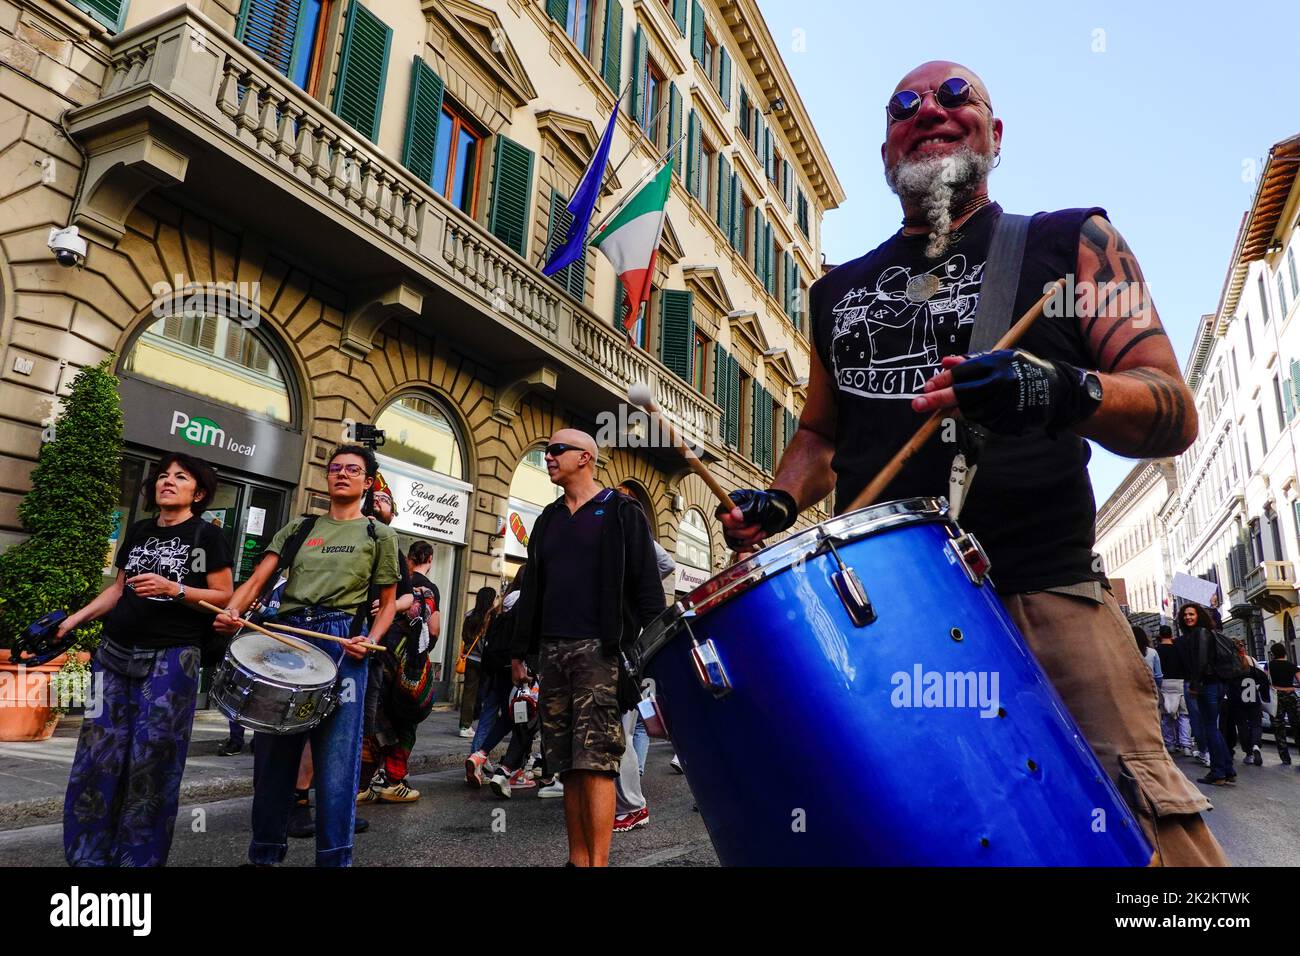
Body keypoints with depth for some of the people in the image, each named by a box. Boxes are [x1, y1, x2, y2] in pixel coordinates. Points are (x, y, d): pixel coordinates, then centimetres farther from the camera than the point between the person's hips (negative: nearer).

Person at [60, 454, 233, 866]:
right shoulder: (138, 531, 13)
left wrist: (173, 589, -18)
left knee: (150, 763, -1)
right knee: (97, 755, 4)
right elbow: (119, 587, 19)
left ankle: (139, 857, 13)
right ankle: (86, 855, 18)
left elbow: (224, 596, -6)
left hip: (171, 659, -5)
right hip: (115, 653, 5)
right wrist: (79, 616, 5)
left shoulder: (207, 535, -3)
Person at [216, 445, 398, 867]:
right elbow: (257, 580, 6)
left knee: (336, 759, -3)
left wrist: (370, 640, -9)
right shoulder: (299, 527, 16)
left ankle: (334, 858, 10)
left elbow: (387, 603, 9)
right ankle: (264, 853, 26)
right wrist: (232, 611, -13)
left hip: (341, 643, -3)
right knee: (273, 752, 9)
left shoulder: (378, 535, 9)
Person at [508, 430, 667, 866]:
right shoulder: (549, 518, 19)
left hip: (599, 650, -6)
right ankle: (578, 857, 17)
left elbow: (646, 584, -4)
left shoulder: (621, 512, 1)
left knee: (595, 761, -8)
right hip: (553, 650, 6)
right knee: (567, 764, 8)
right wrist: (520, 649, 16)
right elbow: (532, 586, 20)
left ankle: (598, 861, -3)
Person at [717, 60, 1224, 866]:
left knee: (1146, 826, -15)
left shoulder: (1068, 243, 9)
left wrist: (1063, 391, -20)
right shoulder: (840, 290, 18)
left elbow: (1175, 414, 1)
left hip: (1043, 594, -2)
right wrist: (778, 503, 5)